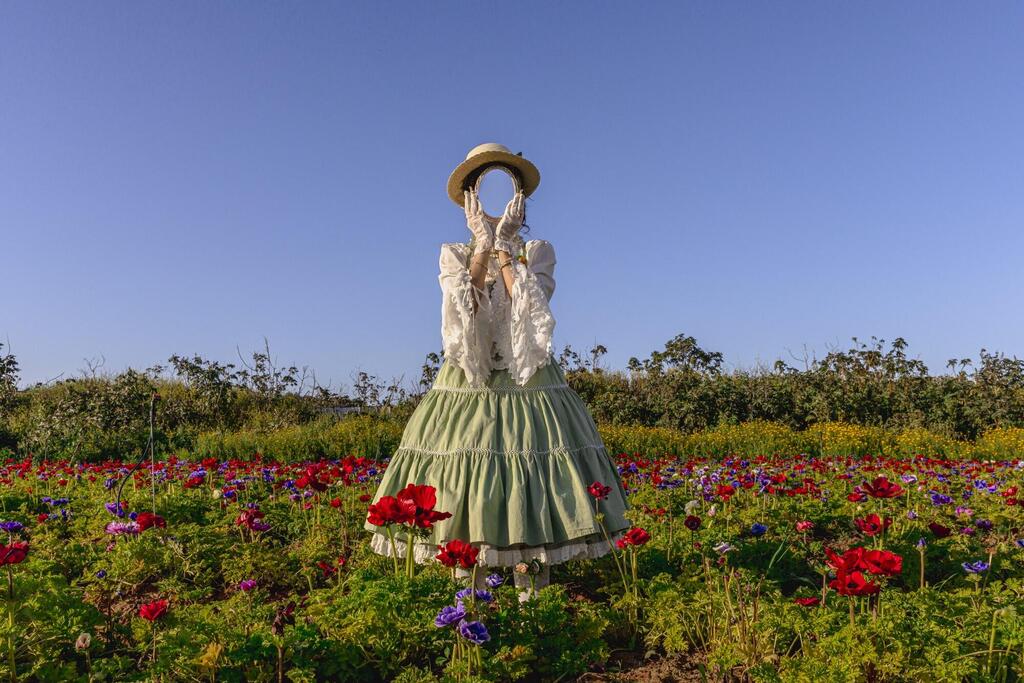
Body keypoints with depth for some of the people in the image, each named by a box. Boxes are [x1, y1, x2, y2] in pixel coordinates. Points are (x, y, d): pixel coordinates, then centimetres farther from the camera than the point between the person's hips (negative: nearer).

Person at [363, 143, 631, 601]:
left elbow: (529, 308, -11)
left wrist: (503, 245, -10)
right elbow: (462, 310, -10)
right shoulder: (454, 254, 10)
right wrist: (483, 243, -9)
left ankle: (530, 591, 5)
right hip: (467, 384, 1)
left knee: (531, 479, -6)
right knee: (463, 490, -4)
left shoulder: (538, 252, 7)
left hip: (527, 383, 0)